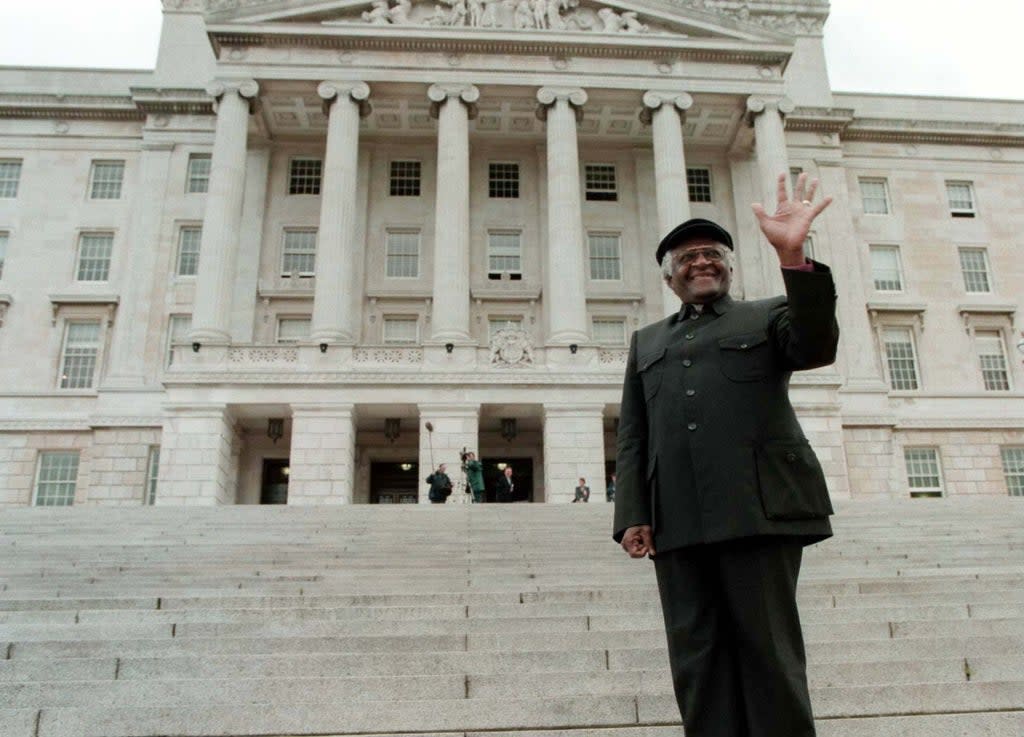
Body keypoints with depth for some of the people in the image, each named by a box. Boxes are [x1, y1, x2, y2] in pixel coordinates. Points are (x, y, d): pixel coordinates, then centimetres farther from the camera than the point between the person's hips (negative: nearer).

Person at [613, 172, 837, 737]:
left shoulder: (768, 316, 16)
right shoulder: (647, 342, 23)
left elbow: (817, 346, -6)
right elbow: (632, 437, 16)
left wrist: (792, 257, -18)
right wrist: (632, 514, 3)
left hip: (758, 509, -3)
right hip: (677, 521, 3)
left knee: (768, 651, -1)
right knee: (696, 661, 3)